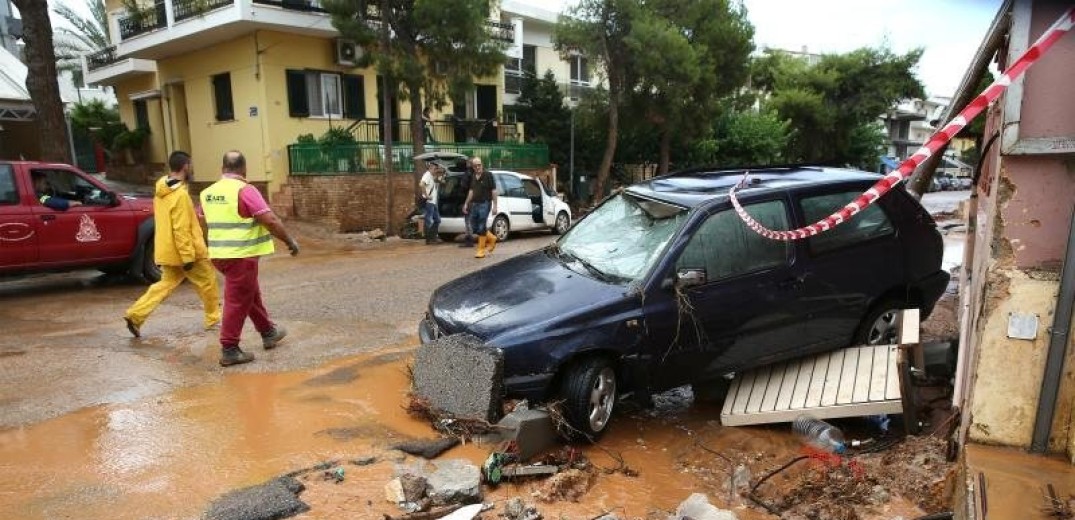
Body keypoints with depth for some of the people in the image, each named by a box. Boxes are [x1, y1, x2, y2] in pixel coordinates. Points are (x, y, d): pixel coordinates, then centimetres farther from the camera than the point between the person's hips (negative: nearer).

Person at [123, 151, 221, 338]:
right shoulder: (180, 195, -23)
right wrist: (188, 257, -21)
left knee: (166, 284, 17)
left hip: (166, 250, 9)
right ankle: (214, 318, 21)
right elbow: (181, 229, -25)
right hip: (183, 252, -9)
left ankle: (135, 315, 8)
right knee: (207, 282, 9)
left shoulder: (161, 190, 7)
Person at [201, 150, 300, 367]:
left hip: (219, 254, 8)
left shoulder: (208, 193, 9)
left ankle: (268, 333, 35)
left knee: (251, 294, 22)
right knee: (238, 301, 0)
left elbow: (204, 219, 21)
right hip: (241, 255, -8)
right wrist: (290, 241, -8)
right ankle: (229, 350, 6)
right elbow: (271, 221, -19)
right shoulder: (245, 190, -14)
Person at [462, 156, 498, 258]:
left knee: (481, 228, -6)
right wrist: (466, 204, 18)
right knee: (474, 228, 8)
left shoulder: (488, 175, -7)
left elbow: (493, 191, -9)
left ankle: (481, 250, 3)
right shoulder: (473, 177, 12)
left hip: (484, 204, -7)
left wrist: (494, 206, -14)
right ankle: (491, 238, 29)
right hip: (474, 204, 7)